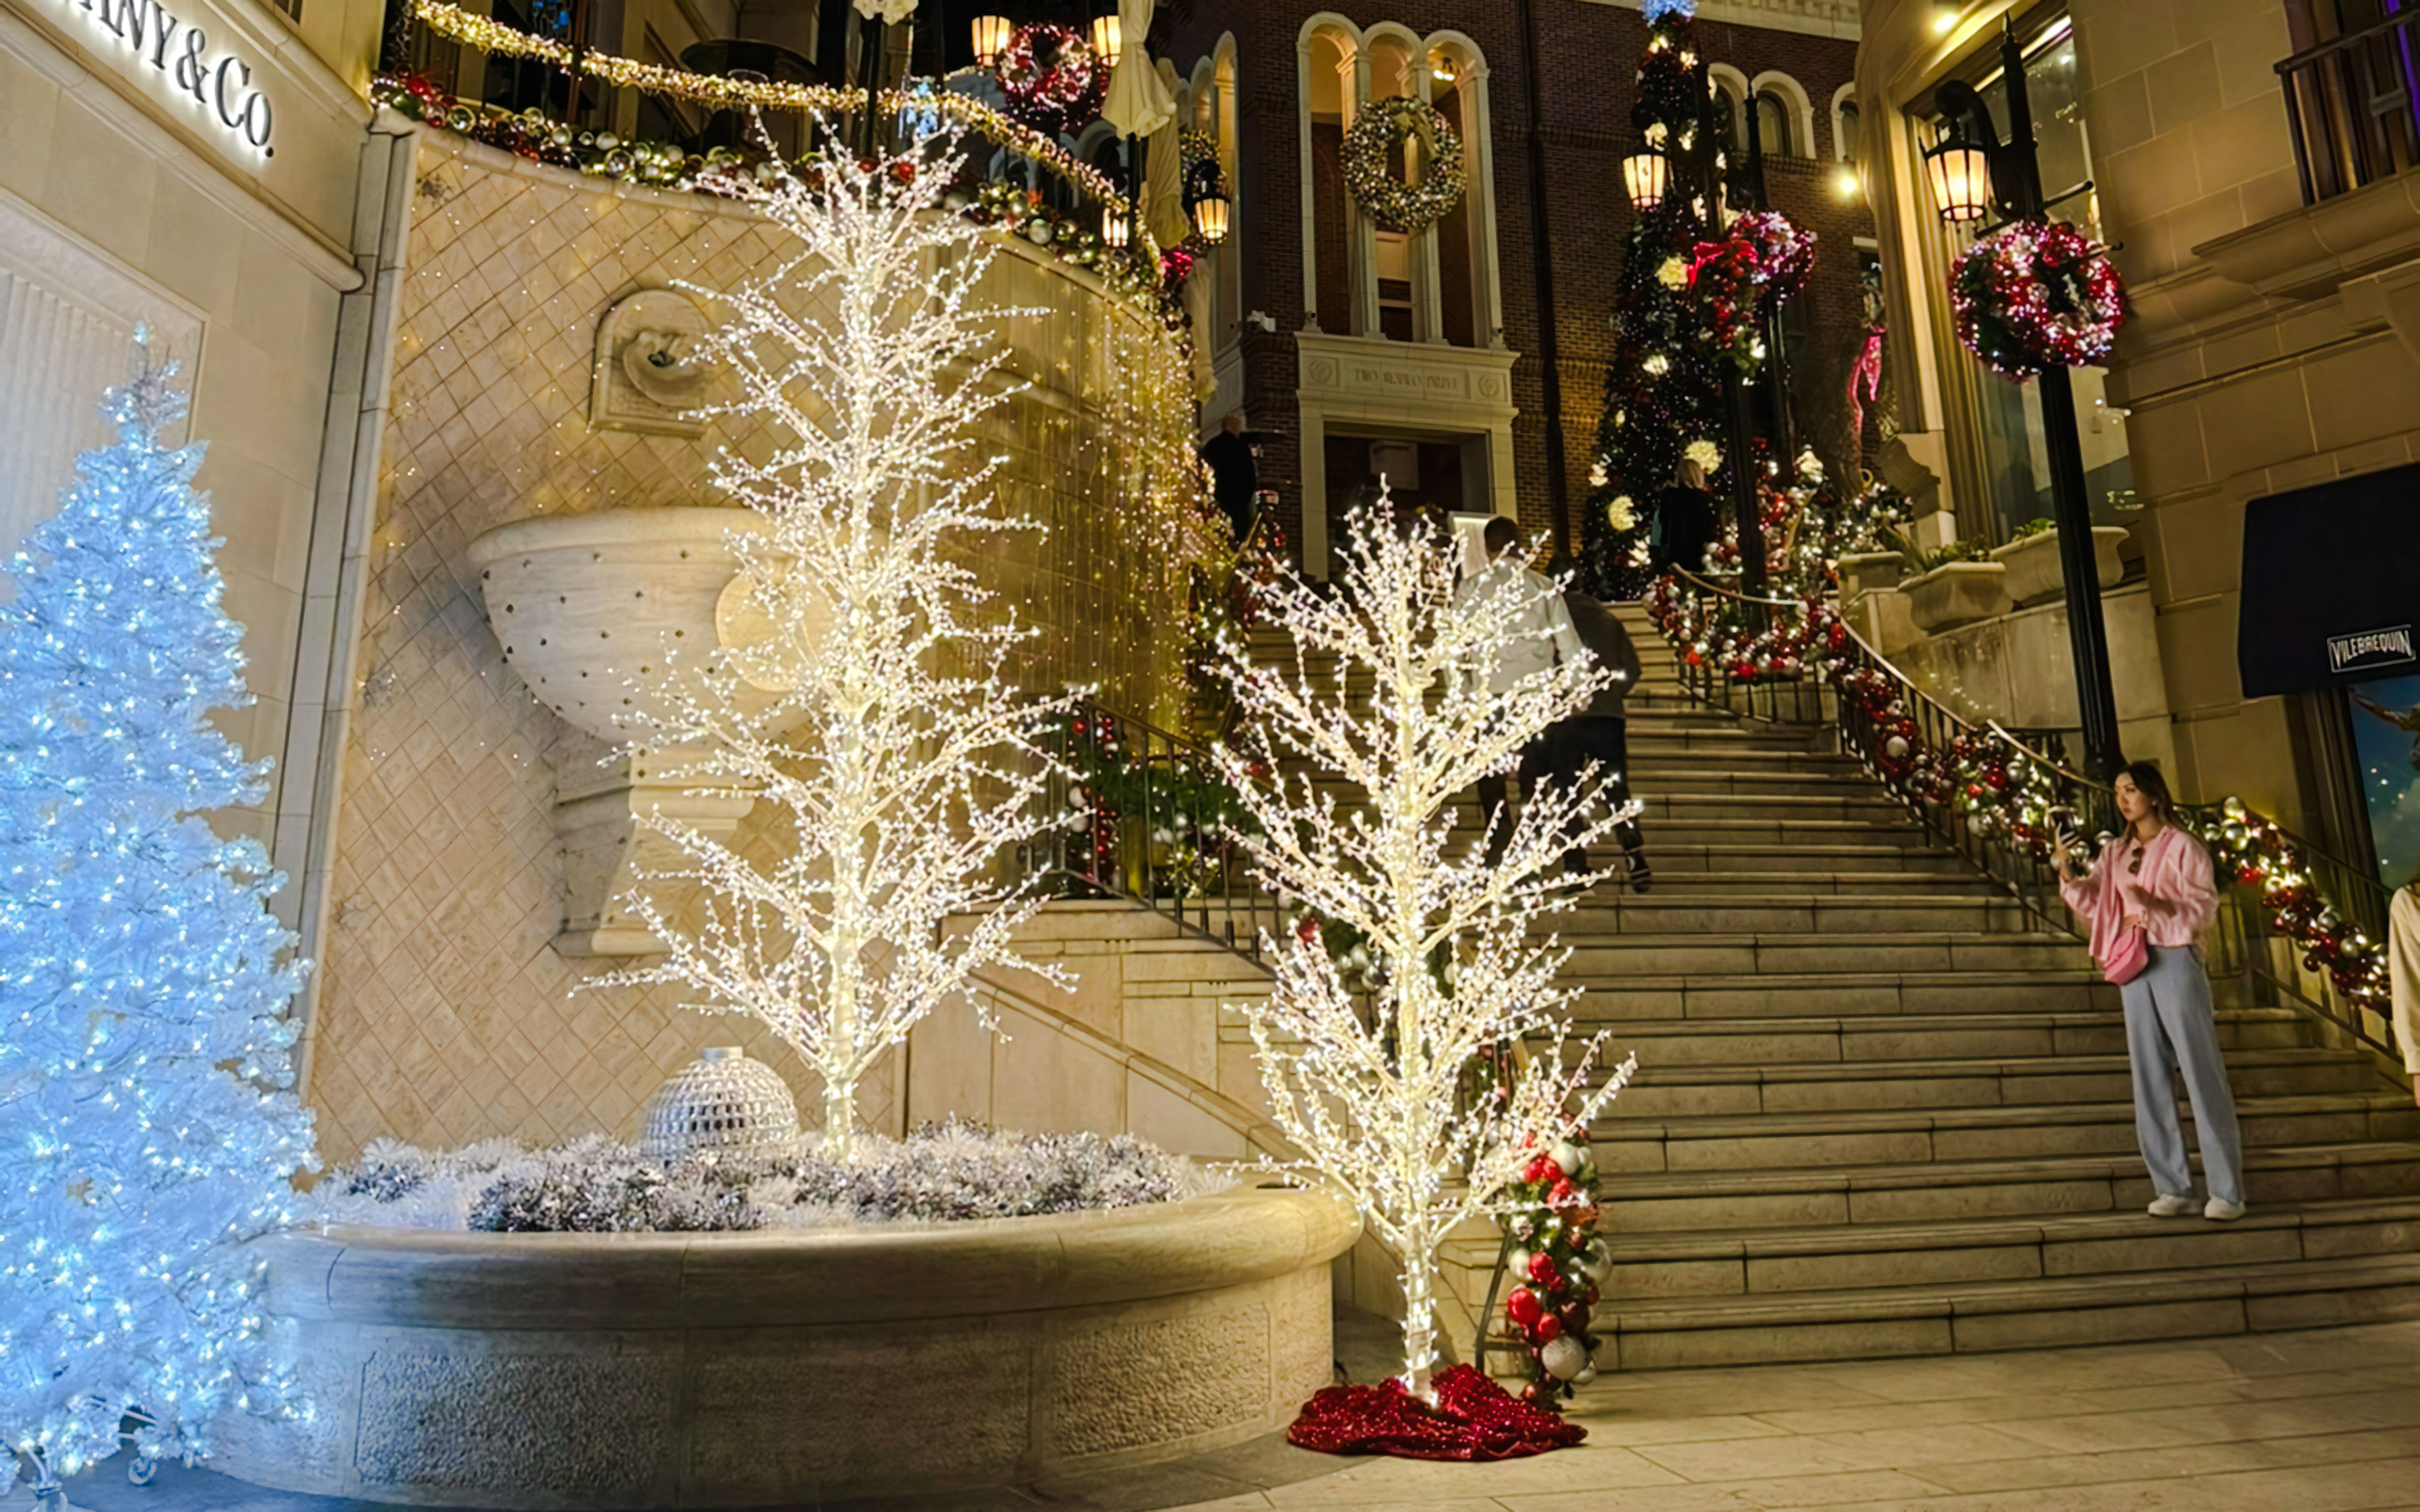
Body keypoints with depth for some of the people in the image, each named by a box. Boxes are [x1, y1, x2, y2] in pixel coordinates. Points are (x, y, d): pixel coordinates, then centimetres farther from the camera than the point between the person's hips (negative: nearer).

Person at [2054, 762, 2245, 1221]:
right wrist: (2069, 872, -9)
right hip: (2134, 966, 5)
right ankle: (2173, 1187, 10)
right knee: (2151, 1080, 5)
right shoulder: (2116, 853, 13)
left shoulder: (2183, 847, 0)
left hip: (2176, 962, -5)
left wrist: (2151, 906, -22)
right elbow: (2093, 906, 6)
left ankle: (2227, 1191, 1)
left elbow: (2203, 909, -6)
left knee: (2202, 1075, -4)